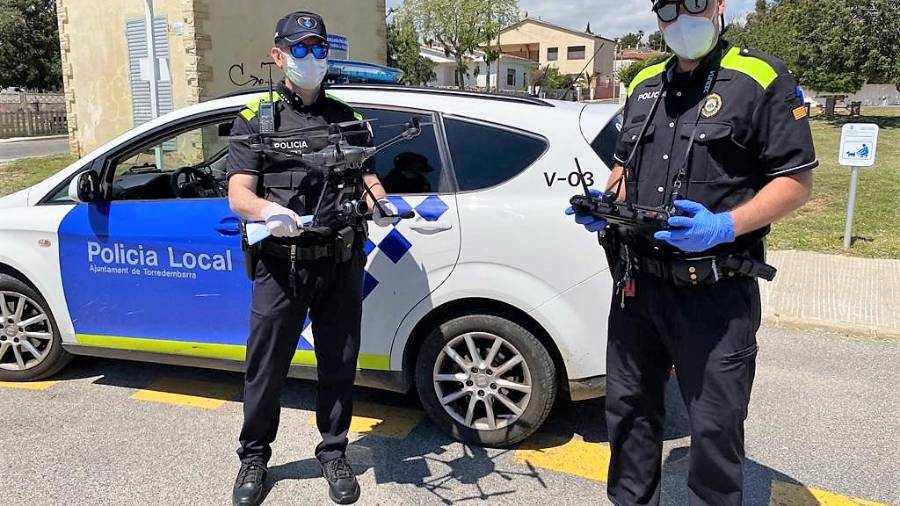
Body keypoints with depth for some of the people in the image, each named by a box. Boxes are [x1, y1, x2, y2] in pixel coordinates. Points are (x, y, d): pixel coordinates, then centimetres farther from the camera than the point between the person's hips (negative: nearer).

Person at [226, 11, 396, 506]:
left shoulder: (347, 118, 15)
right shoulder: (256, 118, 5)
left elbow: (368, 178, 12)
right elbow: (238, 194, -5)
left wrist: (380, 203, -12)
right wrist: (268, 209, -28)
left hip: (341, 263, 3)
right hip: (280, 265, -2)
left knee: (339, 366, 12)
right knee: (265, 368, 6)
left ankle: (334, 454, 30)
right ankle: (254, 457, 28)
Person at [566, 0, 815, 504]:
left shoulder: (762, 79, -4)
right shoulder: (645, 85, 14)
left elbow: (797, 180, -8)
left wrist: (725, 226, -23)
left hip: (715, 294, -6)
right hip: (637, 283, 6)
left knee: (715, 425, 6)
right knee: (630, 406, 17)